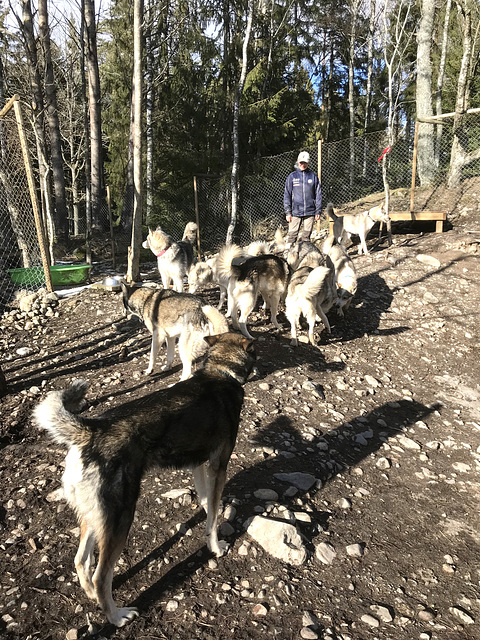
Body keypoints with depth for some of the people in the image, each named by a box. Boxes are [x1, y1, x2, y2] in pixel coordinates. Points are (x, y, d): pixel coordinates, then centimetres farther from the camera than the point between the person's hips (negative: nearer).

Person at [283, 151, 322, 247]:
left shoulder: (313, 176, 7)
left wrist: (318, 211, 3)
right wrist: (287, 212, -2)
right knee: (292, 235, -4)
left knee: (306, 236, 5)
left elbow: (318, 194, 8)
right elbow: (287, 195, 5)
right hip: (295, 211, -1)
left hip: (310, 212, 1)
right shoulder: (292, 176, 5)